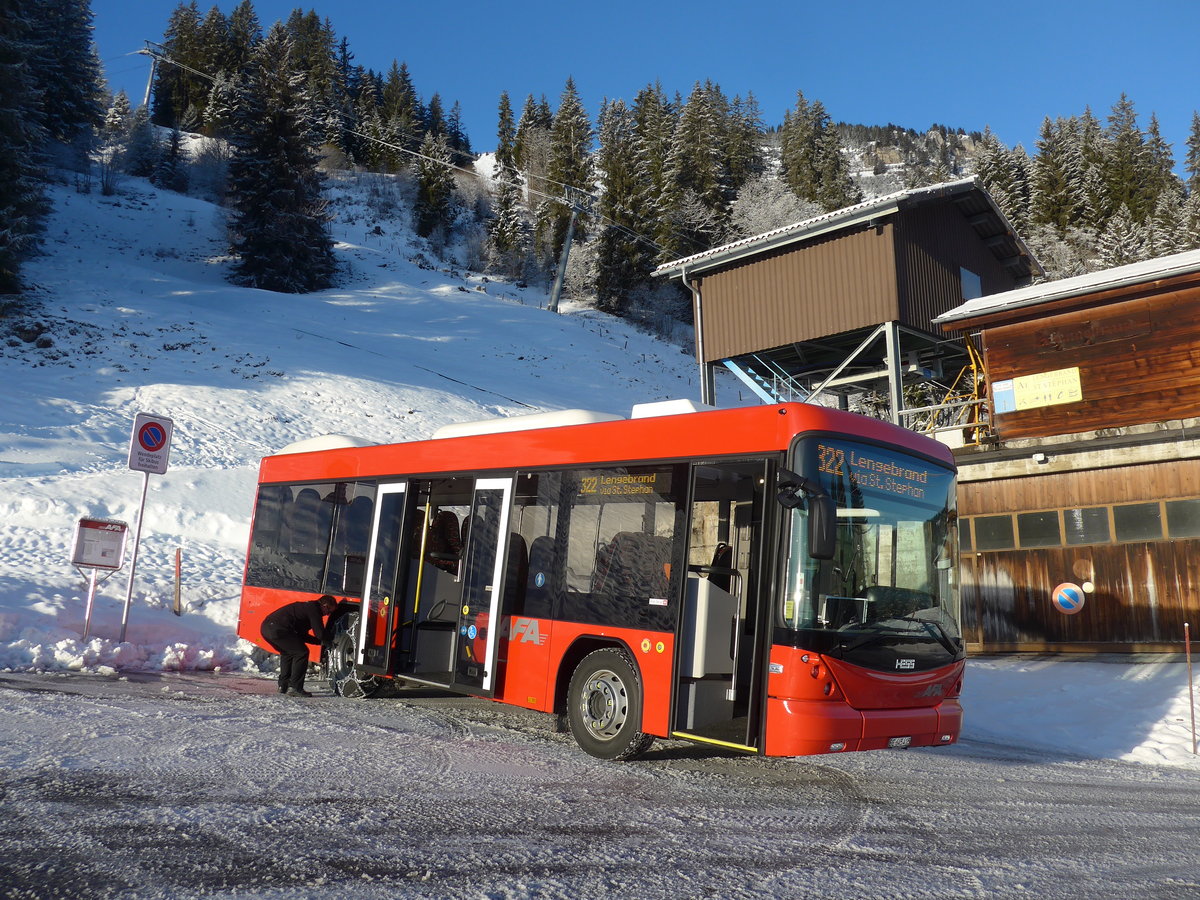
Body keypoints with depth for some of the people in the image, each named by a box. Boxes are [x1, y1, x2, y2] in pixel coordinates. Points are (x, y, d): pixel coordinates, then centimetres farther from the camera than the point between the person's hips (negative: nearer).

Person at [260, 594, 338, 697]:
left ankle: (283, 686, 27)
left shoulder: (306, 606, 28)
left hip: (266, 626, 10)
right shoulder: (313, 609, -1)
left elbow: (302, 635, 33)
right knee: (301, 653, -3)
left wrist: (321, 641, 29)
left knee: (287, 653, 27)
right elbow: (320, 633, -4)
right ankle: (295, 687, -3)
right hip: (277, 629, -10)